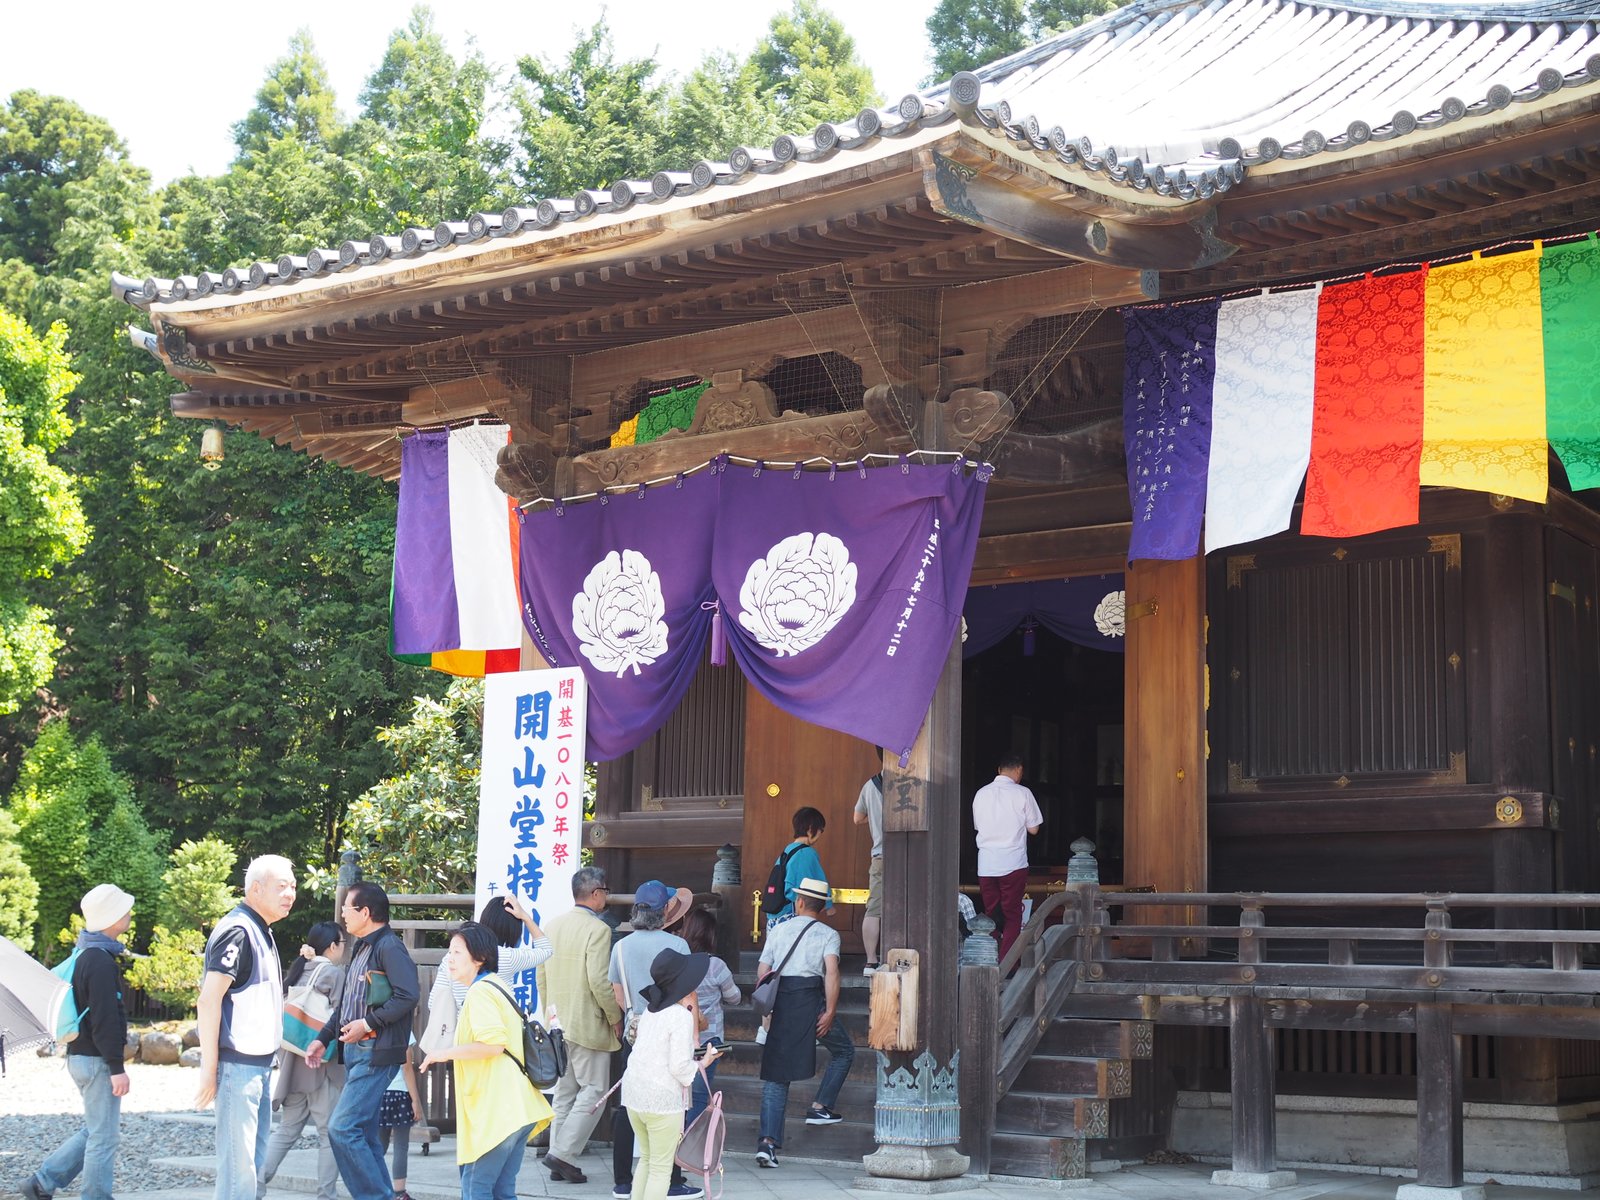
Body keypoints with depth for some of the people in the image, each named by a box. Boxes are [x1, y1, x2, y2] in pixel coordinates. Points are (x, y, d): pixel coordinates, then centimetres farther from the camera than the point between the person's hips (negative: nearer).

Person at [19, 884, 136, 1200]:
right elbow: (104, 1021, -23)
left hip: (81, 1055, 10)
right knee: (103, 1137, -1)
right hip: (96, 1060, -10)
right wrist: (117, 1068, -20)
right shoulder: (101, 963, -20)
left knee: (96, 1131, 19)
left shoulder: (85, 956, 12)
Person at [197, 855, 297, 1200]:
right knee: (238, 1162, -8)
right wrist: (209, 1069, -22)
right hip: (237, 1065, -10)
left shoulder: (261, 933, 15)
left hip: (259, 1064, 10)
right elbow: (208, 1001, -20)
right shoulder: (237, 931, -15)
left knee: (255, 1161, 14)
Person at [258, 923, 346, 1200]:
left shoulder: (298, 971, 12)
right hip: (322, 1062, -7)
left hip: (293, 1060, 7)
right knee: (330, 1133, 1)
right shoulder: (333, 973, -9)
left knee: (286, 1130, 13)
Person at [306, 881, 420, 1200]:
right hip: (355, 1051, 10)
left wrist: (368, 1024, -19)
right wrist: (323, 1039, 22)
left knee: (342, 1128, -16)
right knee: (363, 1134, 10)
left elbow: (408, 996, -23)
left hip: (377, 1053, -10)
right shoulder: (361, 948, 19)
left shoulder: (389, 947, -12)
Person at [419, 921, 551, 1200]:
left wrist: (447, 1053, -13)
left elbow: (493, 1043, -23)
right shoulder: (498, 987, 19)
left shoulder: (480, 992, -12)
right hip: (517, 1109, 10)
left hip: (496, 1111, -10)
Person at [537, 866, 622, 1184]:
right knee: (593, 1091, 0)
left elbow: (541, 976, 14)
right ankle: (563, 1154, -8)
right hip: (589, 1024, -8)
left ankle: (559, 1163, 14)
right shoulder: (597, 929, -14)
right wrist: (615, 1018, -8)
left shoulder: (552, 926, 9)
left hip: (557, 1023, 8)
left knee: (564, 1094, 13)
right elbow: (599, 981, -20)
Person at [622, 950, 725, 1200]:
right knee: (661, 1169, 1)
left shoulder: (649, 1010, 9)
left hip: (634, 1095, 7)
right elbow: (679, 1066, -18)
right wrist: (702, 1064, 0)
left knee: (646, 1159, 21)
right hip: (663, 1100, -7)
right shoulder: (681, 1016, -15)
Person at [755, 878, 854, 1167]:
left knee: (775, 1074, 4)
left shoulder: (778, 930, 14)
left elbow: (762, 972, 10)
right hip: (810, 1000, -3)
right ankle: (820, 1108, 13)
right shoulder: (827, 934, 5)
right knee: (844, 1052, 20)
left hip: (779, 1000, 3)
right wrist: (830, 1011, -13)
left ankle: (768, 1141, -5)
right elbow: (831, 972, -11)